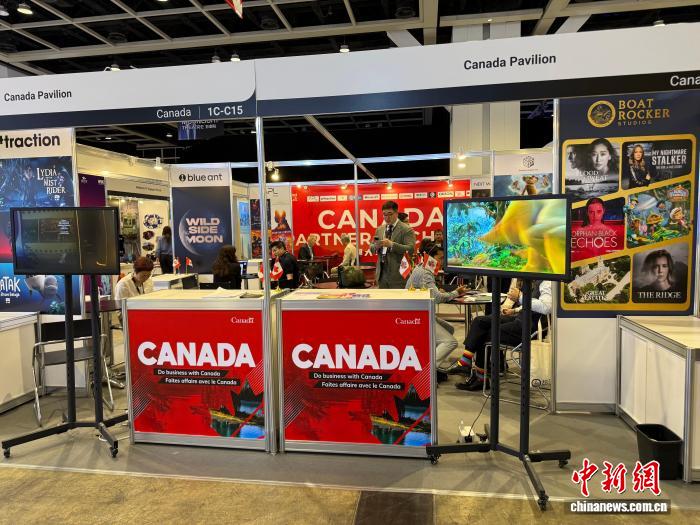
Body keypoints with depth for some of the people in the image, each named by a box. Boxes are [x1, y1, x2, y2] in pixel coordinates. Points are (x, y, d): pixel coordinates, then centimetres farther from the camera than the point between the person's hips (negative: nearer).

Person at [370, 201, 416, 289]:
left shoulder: (406, 230, -5)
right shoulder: (379, 229, 15)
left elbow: (411, 249, -15)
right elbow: (371, 248, 17)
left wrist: (392, 244, -24)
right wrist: (376, 246, -6)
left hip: (398, 275, -5)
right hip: (381, 274, 5)